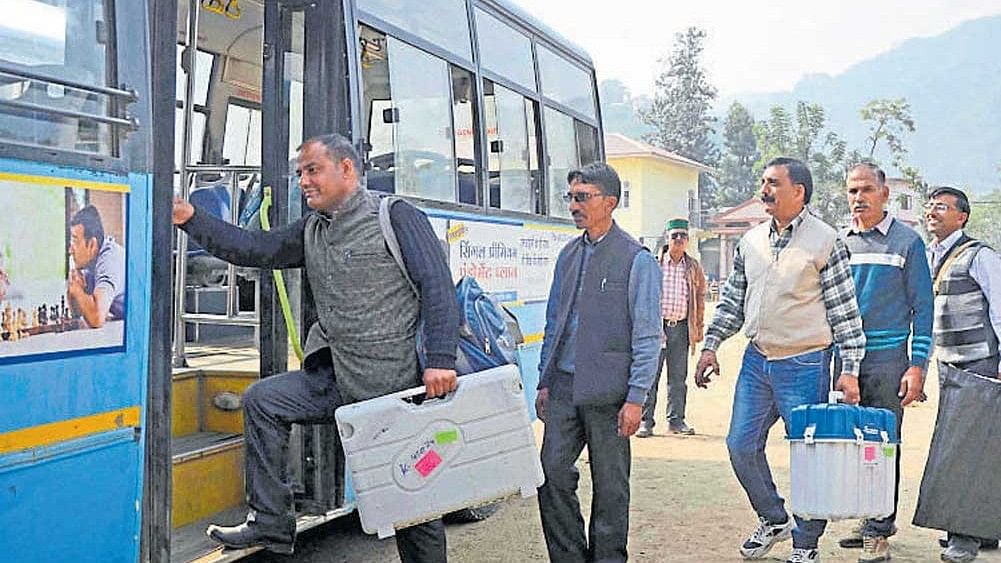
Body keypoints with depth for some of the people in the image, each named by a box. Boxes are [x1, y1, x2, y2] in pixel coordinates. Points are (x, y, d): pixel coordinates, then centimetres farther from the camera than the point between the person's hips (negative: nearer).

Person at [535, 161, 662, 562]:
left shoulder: (637, 260, -6)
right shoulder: (568, 255, 13)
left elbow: (647, 335, -8)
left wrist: (636, 398, -13)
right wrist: (544, 381, 13)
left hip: (607, 391, -5)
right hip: (564, 387, 5)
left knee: (610, 485, 6)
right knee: (551, 473, 3)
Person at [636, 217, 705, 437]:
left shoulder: (694, 267, 10)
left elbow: (700, 297, 16)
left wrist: (699, 327, 13)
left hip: (681, 327, 3)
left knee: (678, 377, 9)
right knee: (651, 375, -2)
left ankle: (676, 420, 18)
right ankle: (646, 421, 4)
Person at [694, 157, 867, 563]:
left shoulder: (825, 241, -6)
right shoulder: (751, 241, 9)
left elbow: (844, 310, -5)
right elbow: (732, 300, 16)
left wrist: (849, 369, -9)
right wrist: (711, 345, 9)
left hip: (805, 365, -5)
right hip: (756, 361, 6)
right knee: (741, 445, 8)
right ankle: (773, 521, 30)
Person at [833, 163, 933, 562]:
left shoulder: (907, 242, 0)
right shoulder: (837, 242, 11)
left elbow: (922, 307, -1)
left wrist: (918, 365, -9)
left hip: (888, 360, -4)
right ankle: (866, 520, 21)